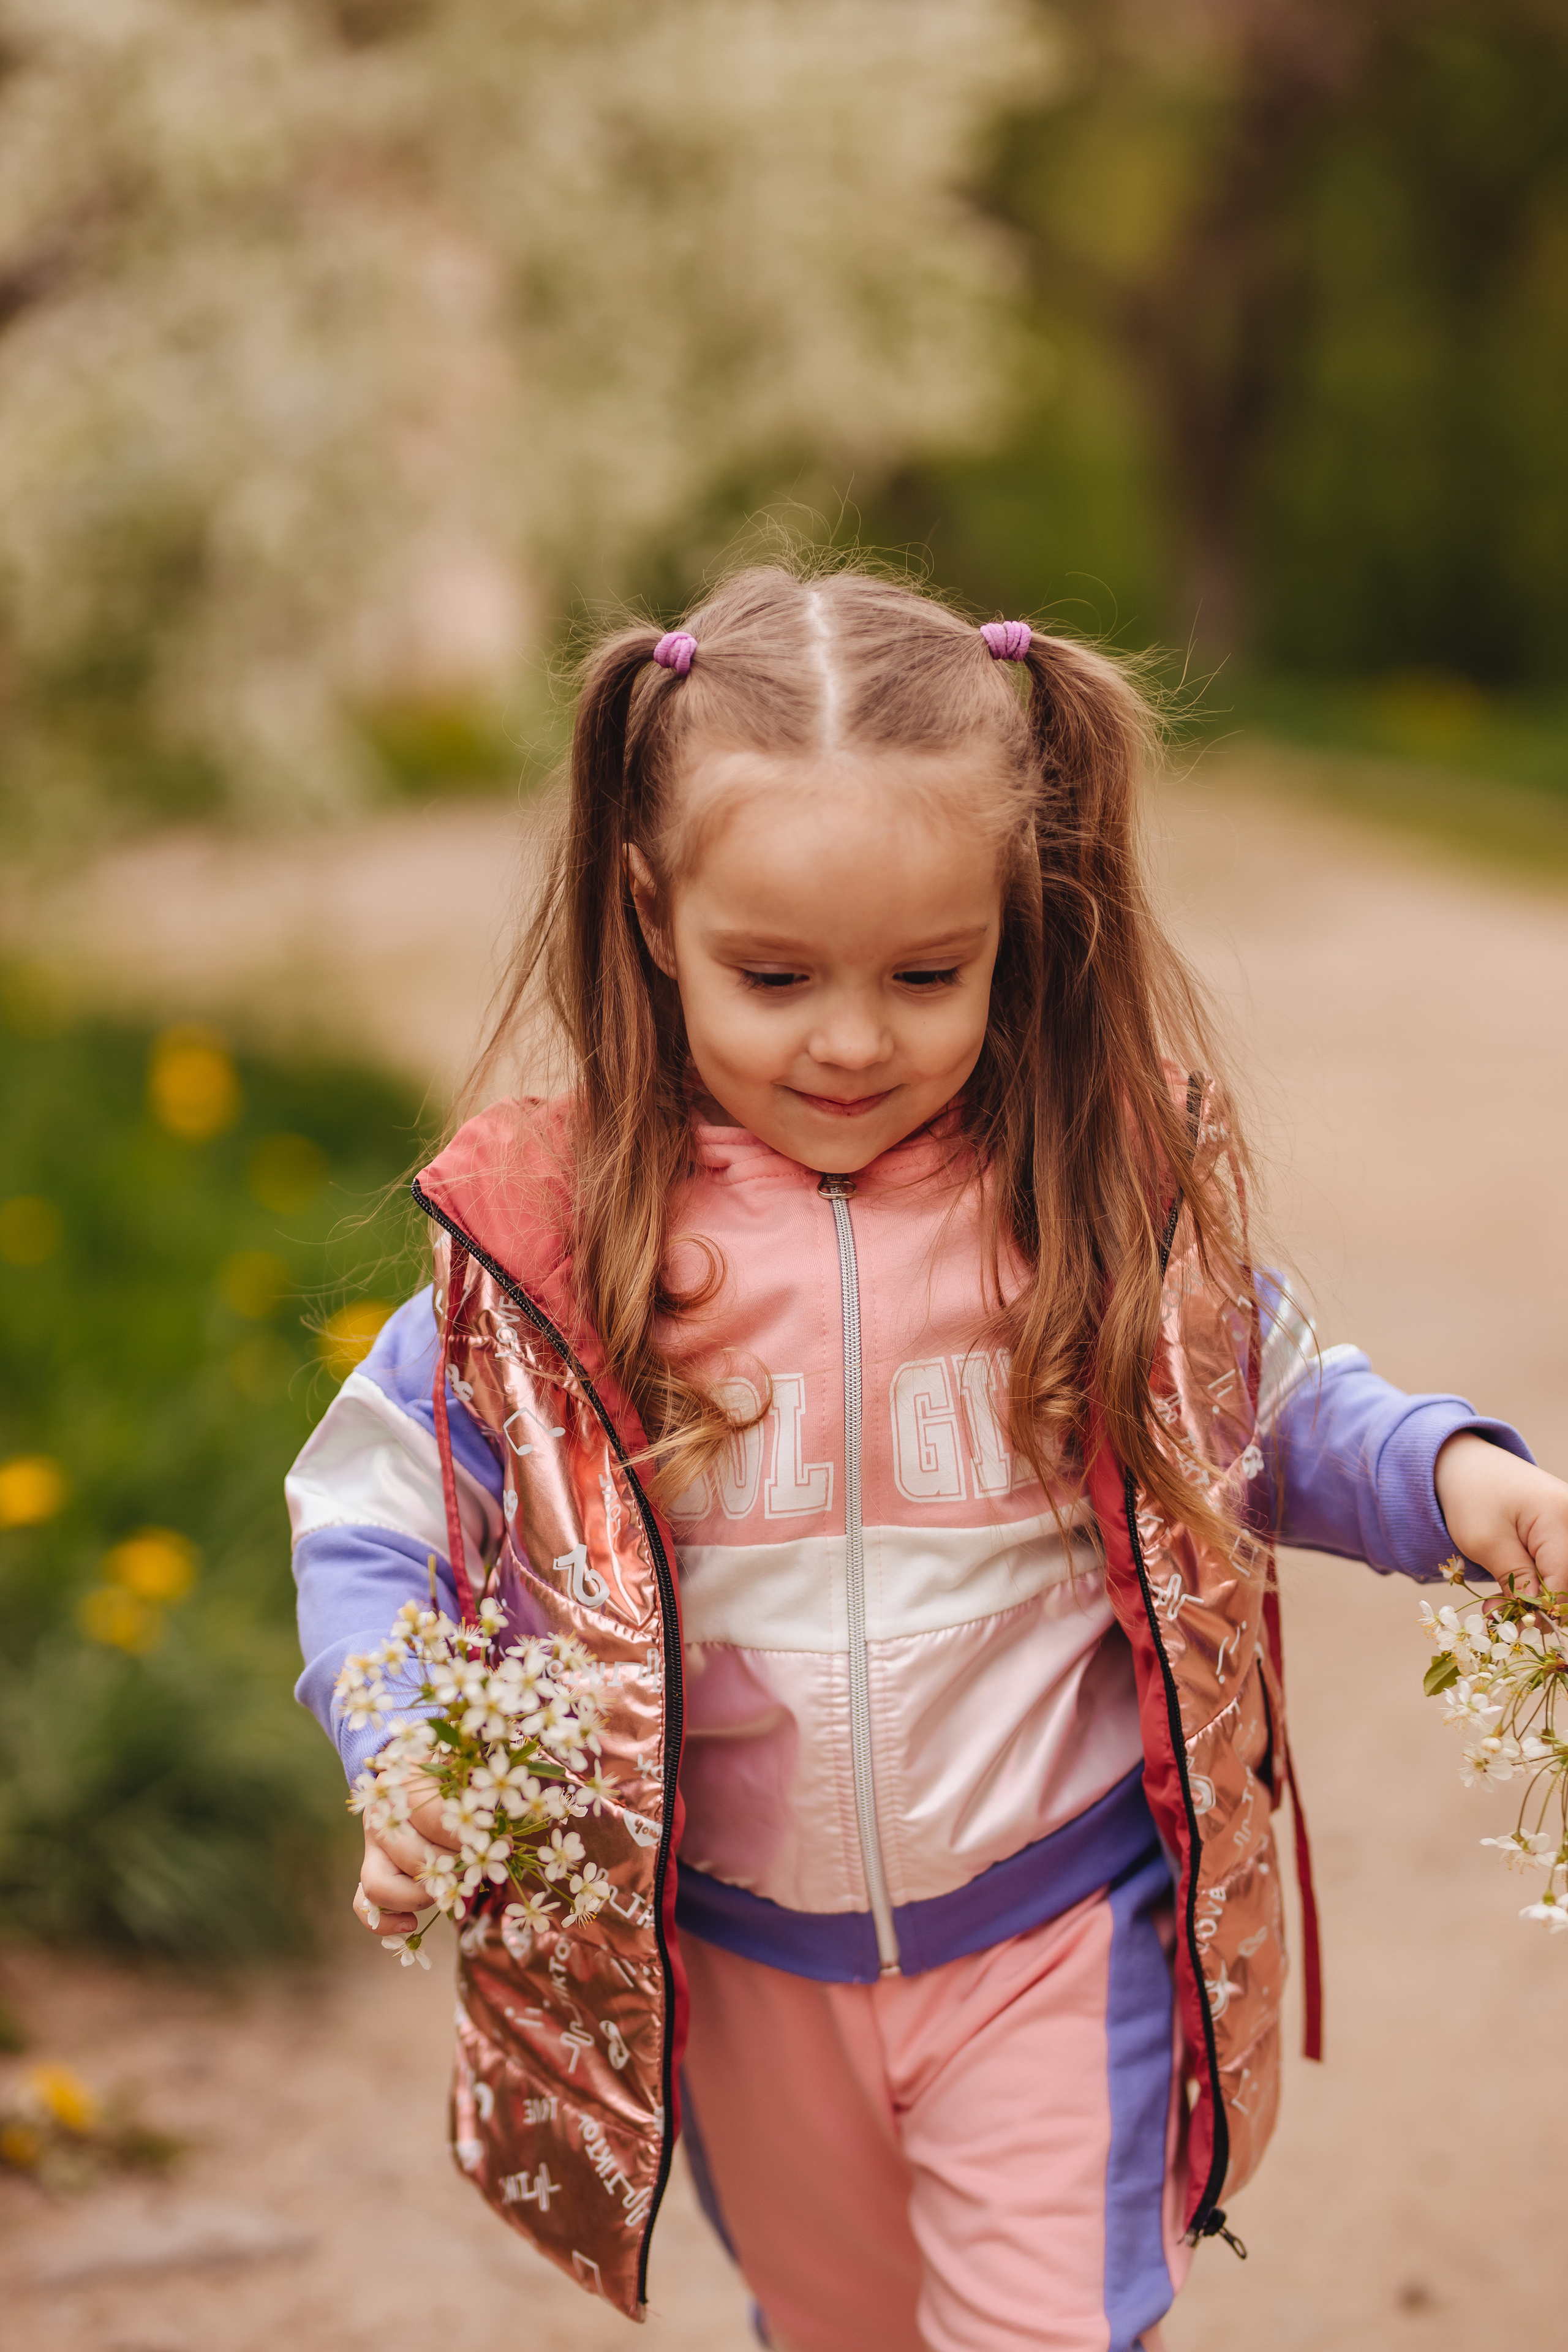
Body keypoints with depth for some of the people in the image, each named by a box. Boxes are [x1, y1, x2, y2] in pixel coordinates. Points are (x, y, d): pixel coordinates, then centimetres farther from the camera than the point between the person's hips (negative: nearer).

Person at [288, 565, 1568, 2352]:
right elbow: (366, 1523, -5)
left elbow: (1266, 1414, 4)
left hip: (1059, 1929, -1)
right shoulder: (554, 1238, -14)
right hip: (737, 1955, 2)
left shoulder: (1110, 1193, -12)